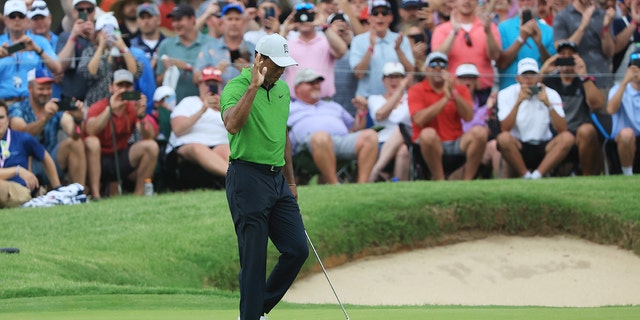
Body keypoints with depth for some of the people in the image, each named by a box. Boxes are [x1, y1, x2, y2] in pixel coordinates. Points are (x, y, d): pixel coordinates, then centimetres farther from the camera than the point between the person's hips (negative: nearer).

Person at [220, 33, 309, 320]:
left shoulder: (282, 88, 13)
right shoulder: (237, 87, -11)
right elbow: (233, 125, -32)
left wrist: (291, 181, 22)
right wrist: (254, 86, -33)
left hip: (277, 178, 8)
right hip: (247, 176, -8)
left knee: (297, 249, 5)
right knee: (254, 258, -5)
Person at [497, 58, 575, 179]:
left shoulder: (550, 94, 2)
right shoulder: (506, 95, -2)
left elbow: (562, 129, -9)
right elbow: (505, 129, -15)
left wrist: (548, 103, -20)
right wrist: (518, 102, -23)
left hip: (543, 149, 2)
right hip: (518, 148, -2)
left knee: (567, 138, -25)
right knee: (503, 138, -33)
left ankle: (537, 175, -24)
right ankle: (526, 176, -16)